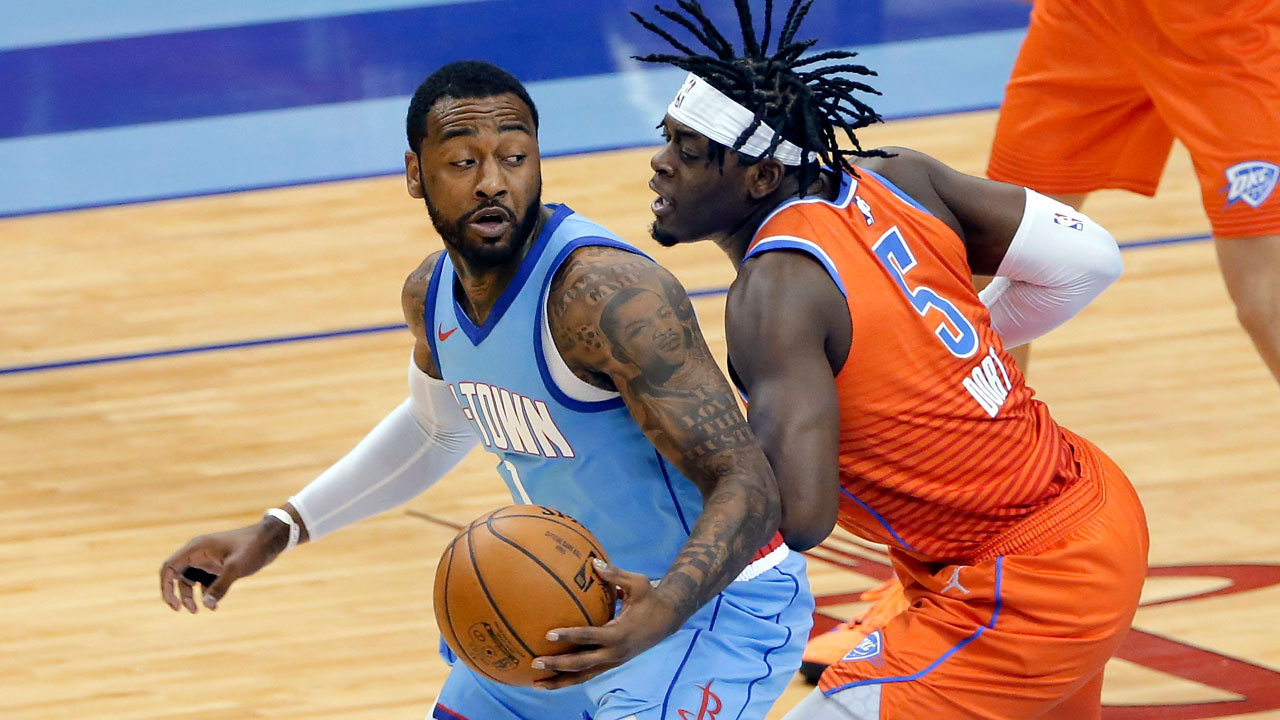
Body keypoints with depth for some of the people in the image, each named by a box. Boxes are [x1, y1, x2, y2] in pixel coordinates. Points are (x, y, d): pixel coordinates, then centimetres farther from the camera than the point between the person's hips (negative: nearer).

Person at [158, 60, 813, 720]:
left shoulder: (607, 293, -29)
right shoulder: (433, 293, -3)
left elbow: (746, 486, -30)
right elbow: (438, 425, 21)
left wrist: (663, 610, -47)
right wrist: (277, 531, 17)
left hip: (714, 604, -8)